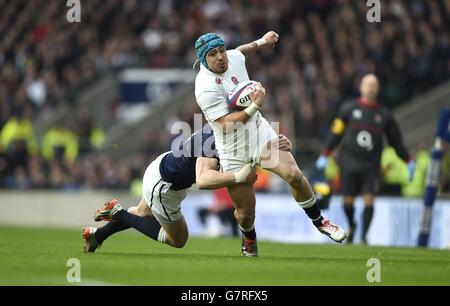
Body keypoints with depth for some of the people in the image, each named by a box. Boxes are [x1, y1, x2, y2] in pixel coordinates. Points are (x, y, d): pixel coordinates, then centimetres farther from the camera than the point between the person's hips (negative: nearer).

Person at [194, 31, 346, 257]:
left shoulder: (234, 58, -3)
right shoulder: (206, 88, -25)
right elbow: (226, 123, -29)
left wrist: (261, 42, 32)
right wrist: (255, 106, -32)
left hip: (261, 133, 5)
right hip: (235, 152, -5)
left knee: (294, 175, -17)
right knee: (245, 213, -1)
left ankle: (319, 222, 5)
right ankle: (249, 239, 35)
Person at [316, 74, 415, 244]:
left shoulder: (384, 114, 7)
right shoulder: (349, 109, 4)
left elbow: (396, 140, 15)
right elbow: (336, 132, 6)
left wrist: (408, 162, 14)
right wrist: (325, 155, 2)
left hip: (371, 166, 0)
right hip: (349, 163, 0)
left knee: (369, 200, -10)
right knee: (348, 201, 2)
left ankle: (364, 236, 1)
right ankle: (351, 227, 31)